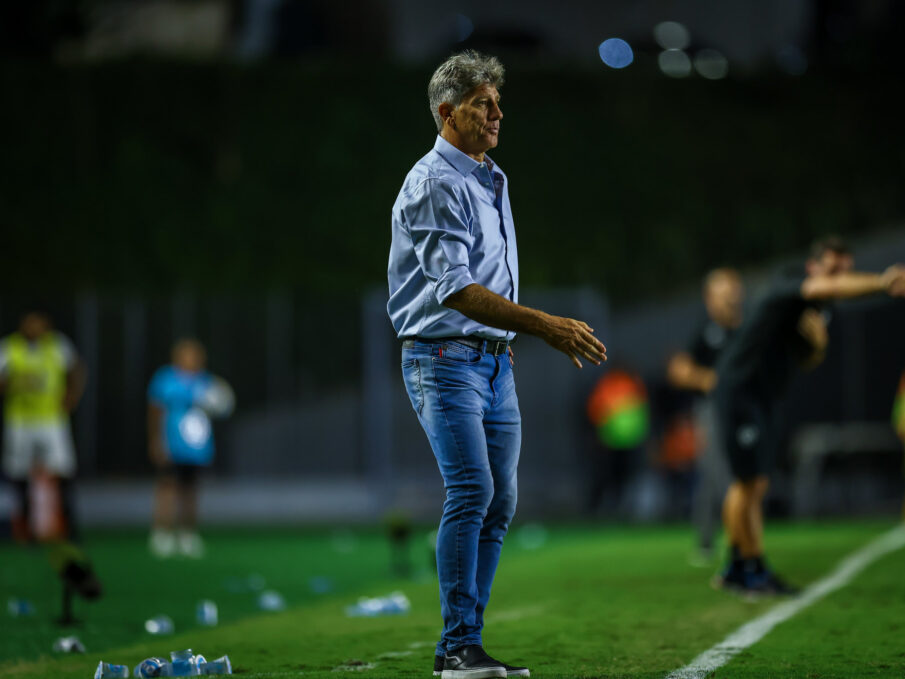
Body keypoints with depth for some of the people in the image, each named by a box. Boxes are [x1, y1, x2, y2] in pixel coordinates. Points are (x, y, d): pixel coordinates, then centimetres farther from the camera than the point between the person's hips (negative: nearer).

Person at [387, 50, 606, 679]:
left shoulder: (492, 180, 18)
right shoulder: (434, 185, -12)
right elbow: (455, 289, -22)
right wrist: (544, 325, -25)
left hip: (495, 360, 9)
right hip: (444, 359, -9)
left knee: (500, 502, 5)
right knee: (472, 490, -19)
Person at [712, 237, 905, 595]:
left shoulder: (812, 309, 9)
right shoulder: (788, 287, -19)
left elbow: (807, 362, 15)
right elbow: (829, 288, -40)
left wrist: (817, 343, -8)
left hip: (764, 398, 9)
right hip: (739, 389, -9)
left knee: (752, 485, 12)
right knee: (750, 482, -7)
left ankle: (736, 568, 20)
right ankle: (753, 570, 1)